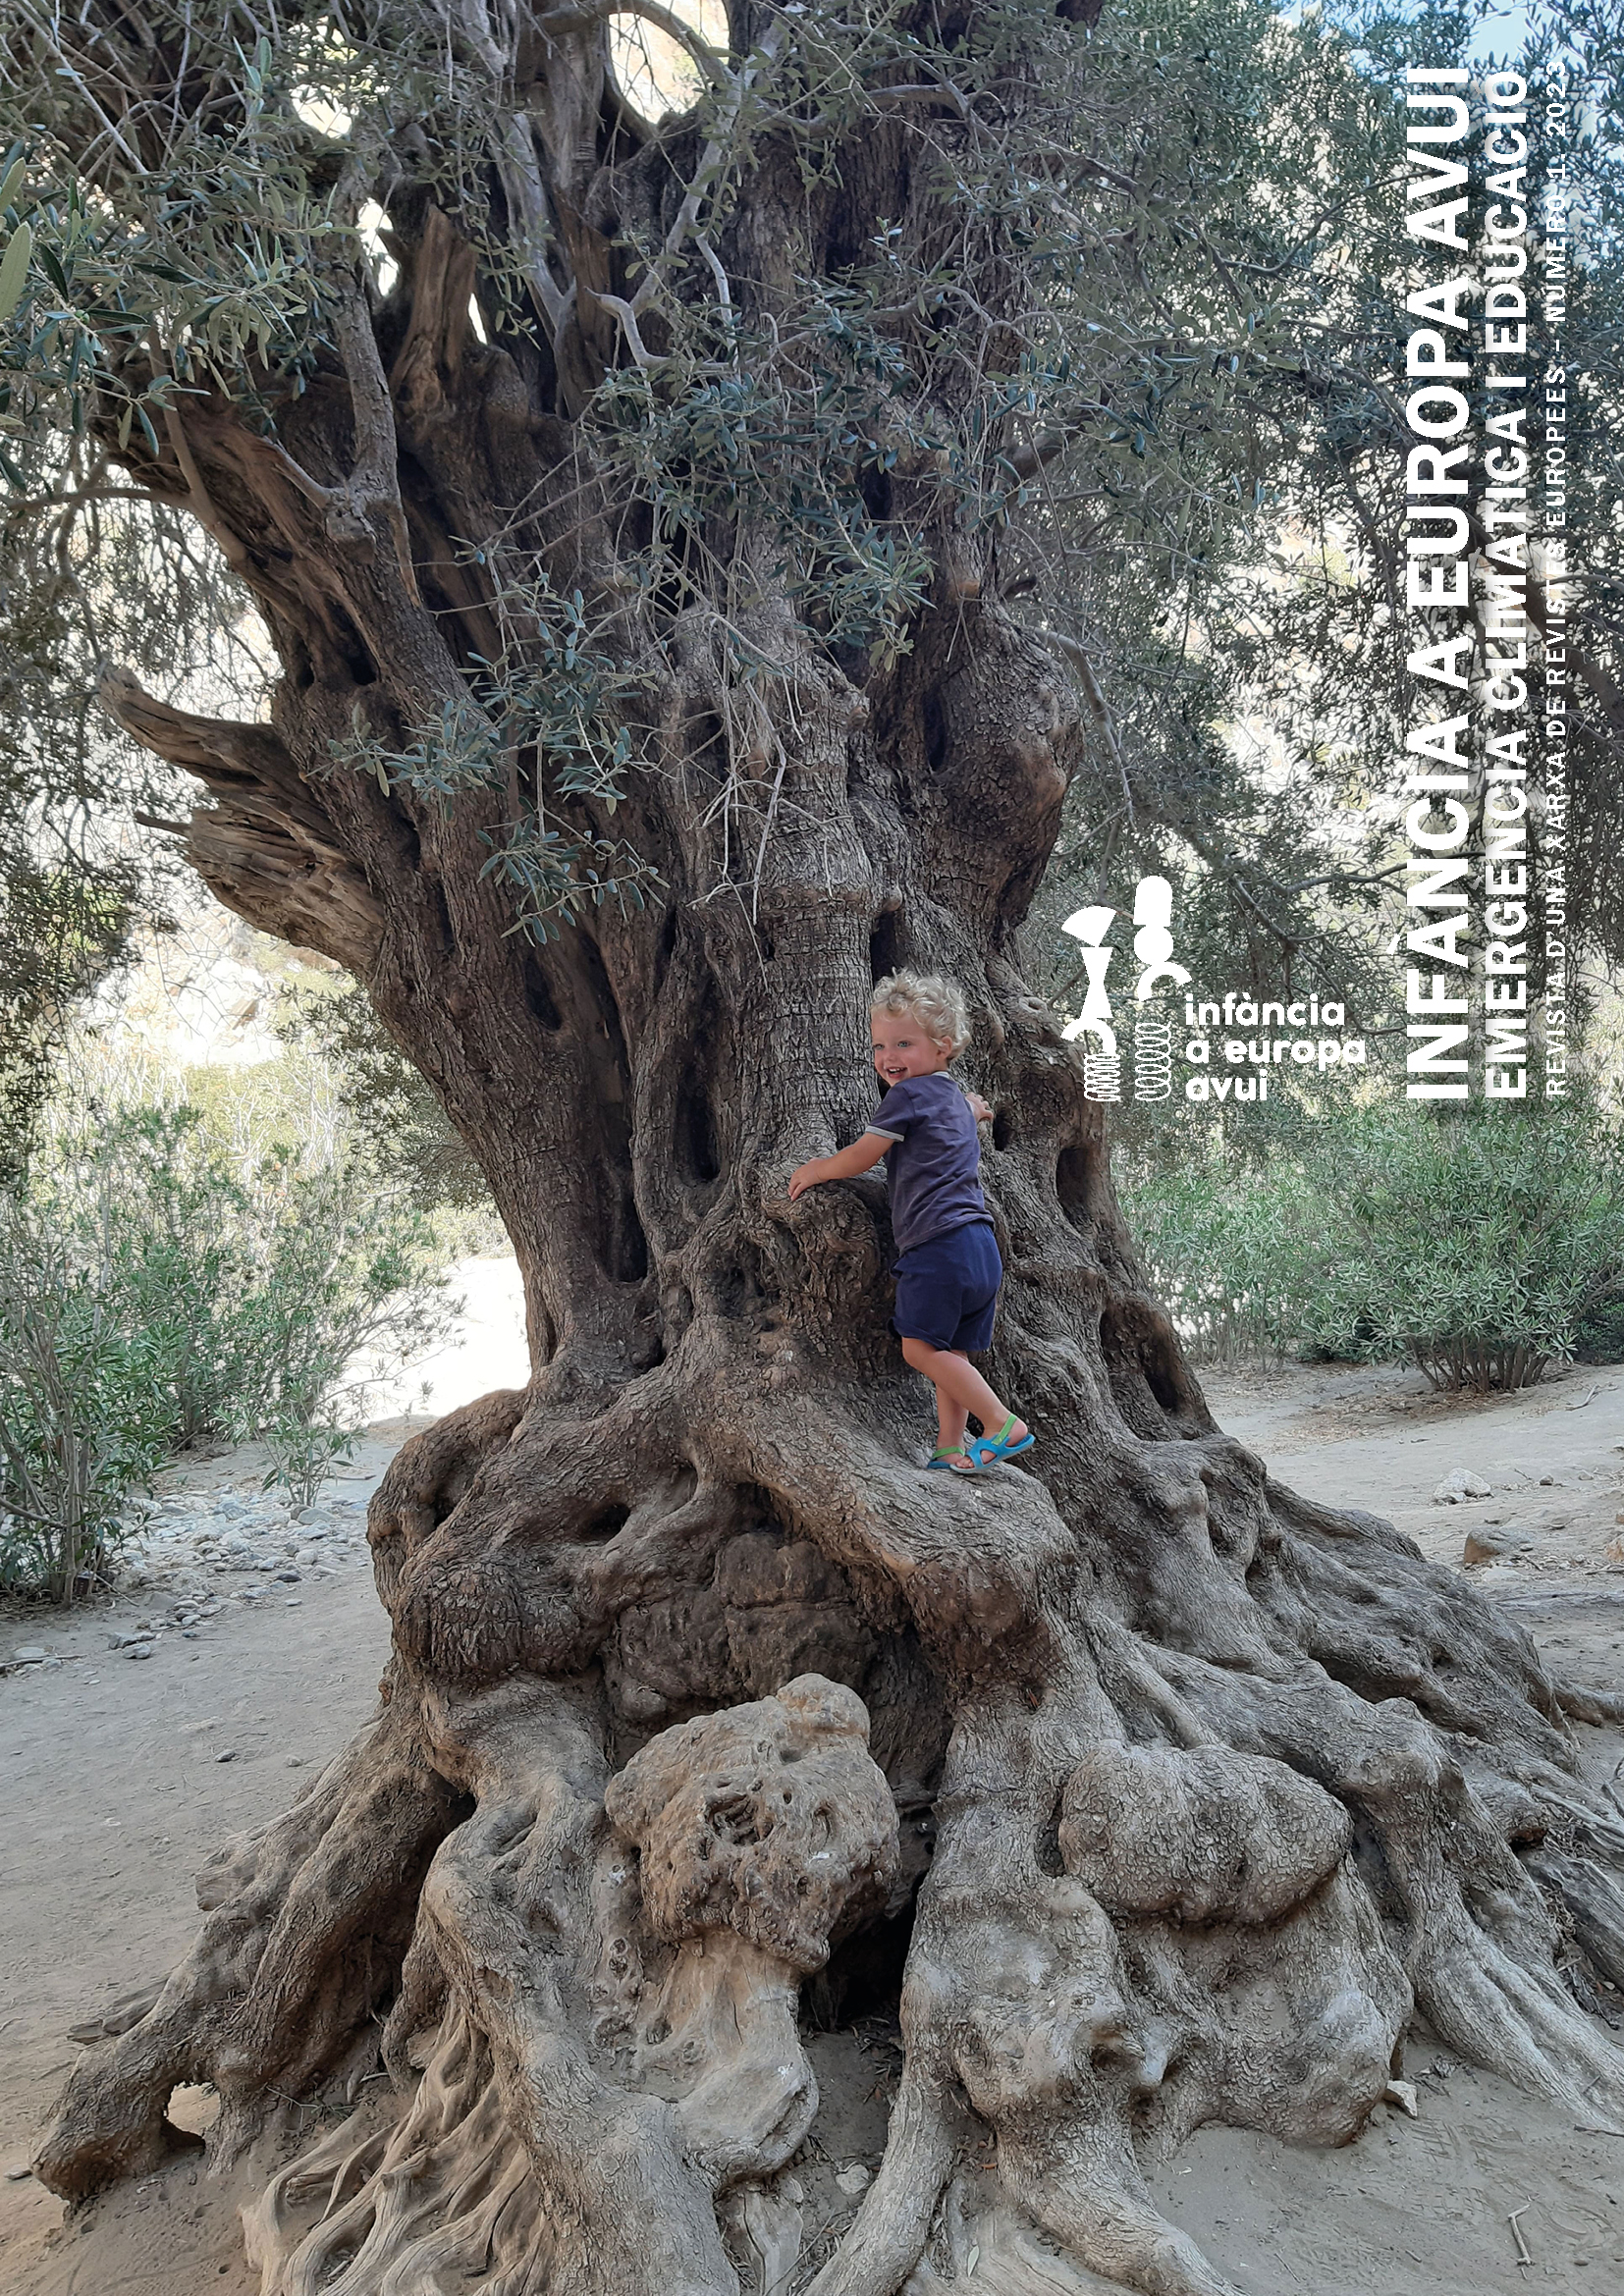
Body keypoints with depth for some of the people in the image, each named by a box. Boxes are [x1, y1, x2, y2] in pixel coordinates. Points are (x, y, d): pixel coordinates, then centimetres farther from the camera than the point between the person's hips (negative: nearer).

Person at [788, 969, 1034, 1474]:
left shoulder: (910, 1094, -5)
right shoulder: (956, 1099, 23)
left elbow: (857, 1159, -1)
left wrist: (815, 1170, 13)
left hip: (940, 1243, -10)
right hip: (980, 1245, 10)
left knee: (919, 1346, -8)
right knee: (950, 1350, 10)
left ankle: (1003, 1424, -7)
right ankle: (951, 1444, 11)